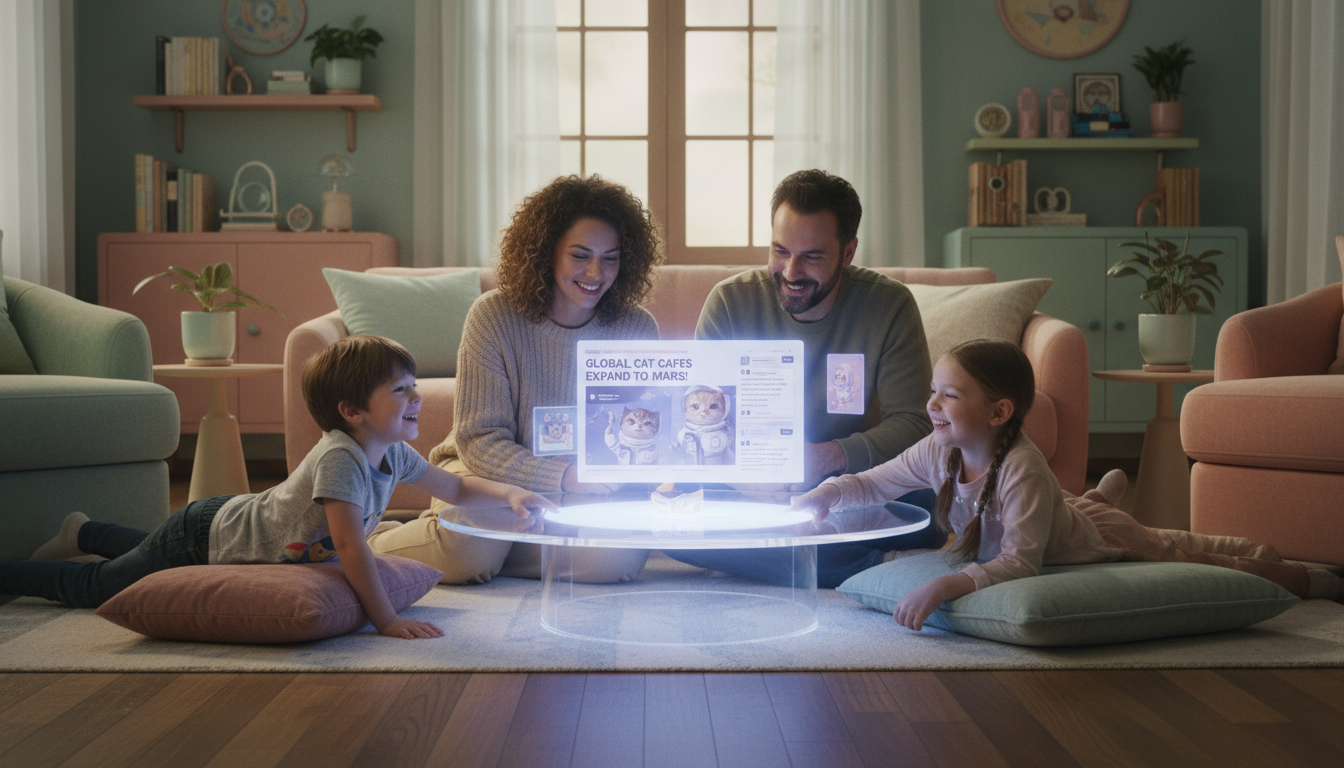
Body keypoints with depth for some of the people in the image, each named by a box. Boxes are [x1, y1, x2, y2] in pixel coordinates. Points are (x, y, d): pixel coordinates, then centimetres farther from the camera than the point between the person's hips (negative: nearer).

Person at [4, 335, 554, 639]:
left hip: (232, 518, 9)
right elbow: (350, 546, -42)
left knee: (144, 554, 37)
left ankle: (83, 533, 58)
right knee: (93, 587, 7)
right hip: (205, 535, -9)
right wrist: (387, 620, -40)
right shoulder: (339, 457, -37)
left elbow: (457, 489, 2)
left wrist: (509, 494, -15)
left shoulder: (392, 454, -10)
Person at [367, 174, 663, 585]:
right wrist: (564, 475, -31)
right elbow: (479, 440, -17)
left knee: (623, 554, -30)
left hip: (586, 491, 3)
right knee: (470, 551, -35)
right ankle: (376, 544, 1)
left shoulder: (637, 330, -7)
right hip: (491, 473, -3)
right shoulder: (495, 316, -14)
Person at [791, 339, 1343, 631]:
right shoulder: (938, 453, -26)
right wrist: (826, 495, -35)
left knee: (1182, 553, 14)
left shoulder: (1022, 468, -45)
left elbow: (1020, 564, -49)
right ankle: (1105, 489, 73)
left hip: (1100, 538, -5)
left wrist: (947, 586, -60)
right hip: (1065, 518, 6)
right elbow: (873, 485, -16)